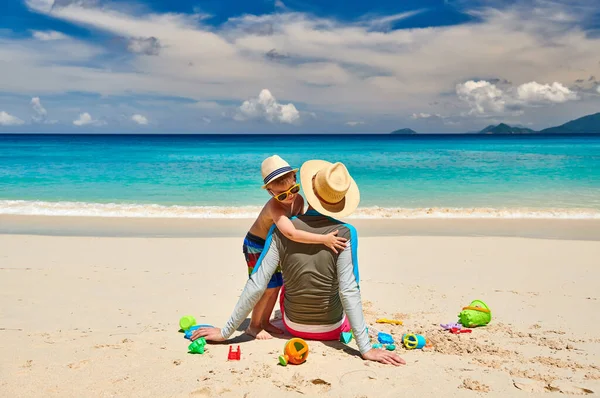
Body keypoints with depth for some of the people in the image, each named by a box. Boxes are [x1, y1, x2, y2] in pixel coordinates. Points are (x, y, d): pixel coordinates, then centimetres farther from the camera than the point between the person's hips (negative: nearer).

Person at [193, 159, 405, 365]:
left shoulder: (280, 231, -18)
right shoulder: (344, 234, -24)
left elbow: (255, 287, -20)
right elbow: (348, 291, -29)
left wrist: (225, 332, -11)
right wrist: (366, 348, -25)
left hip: (293, 326, 2)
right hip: (332, 329, -1)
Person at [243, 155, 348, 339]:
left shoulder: (298, 200, -15)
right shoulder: (275, 207, -40)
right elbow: (291, 233, -54)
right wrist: (324, 239, -53)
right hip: (256, 246, -7)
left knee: (276, 285, 11)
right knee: (268, 287, -6)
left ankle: (265, 322, 27)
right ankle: (254, 326, 11)